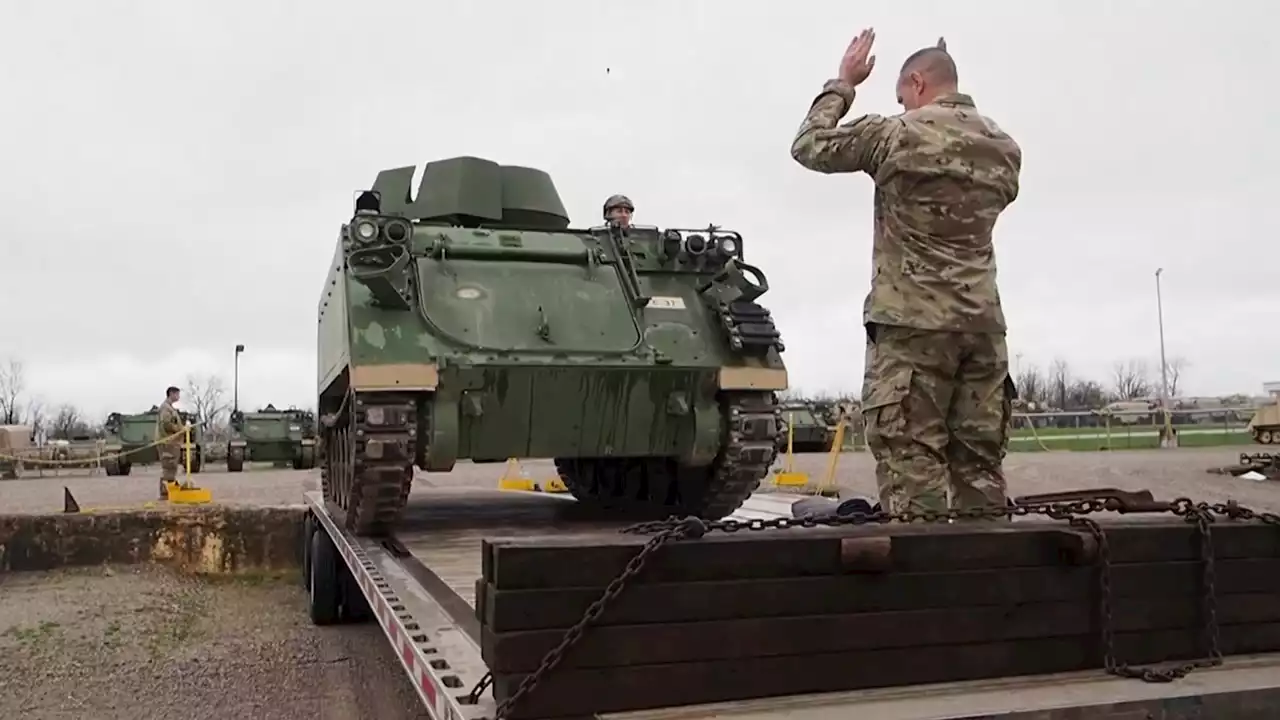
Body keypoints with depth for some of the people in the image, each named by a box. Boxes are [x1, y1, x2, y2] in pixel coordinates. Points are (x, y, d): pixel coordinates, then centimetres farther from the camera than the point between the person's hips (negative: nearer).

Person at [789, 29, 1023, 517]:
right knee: (980, 467, 8)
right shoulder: (1005, 147, 12)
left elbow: (809, 147, 4)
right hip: (983, 326, 6)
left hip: (911, 324, -6)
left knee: (912, 468, -5)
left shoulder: (898, 133, -5)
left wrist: (842, 83, 16)